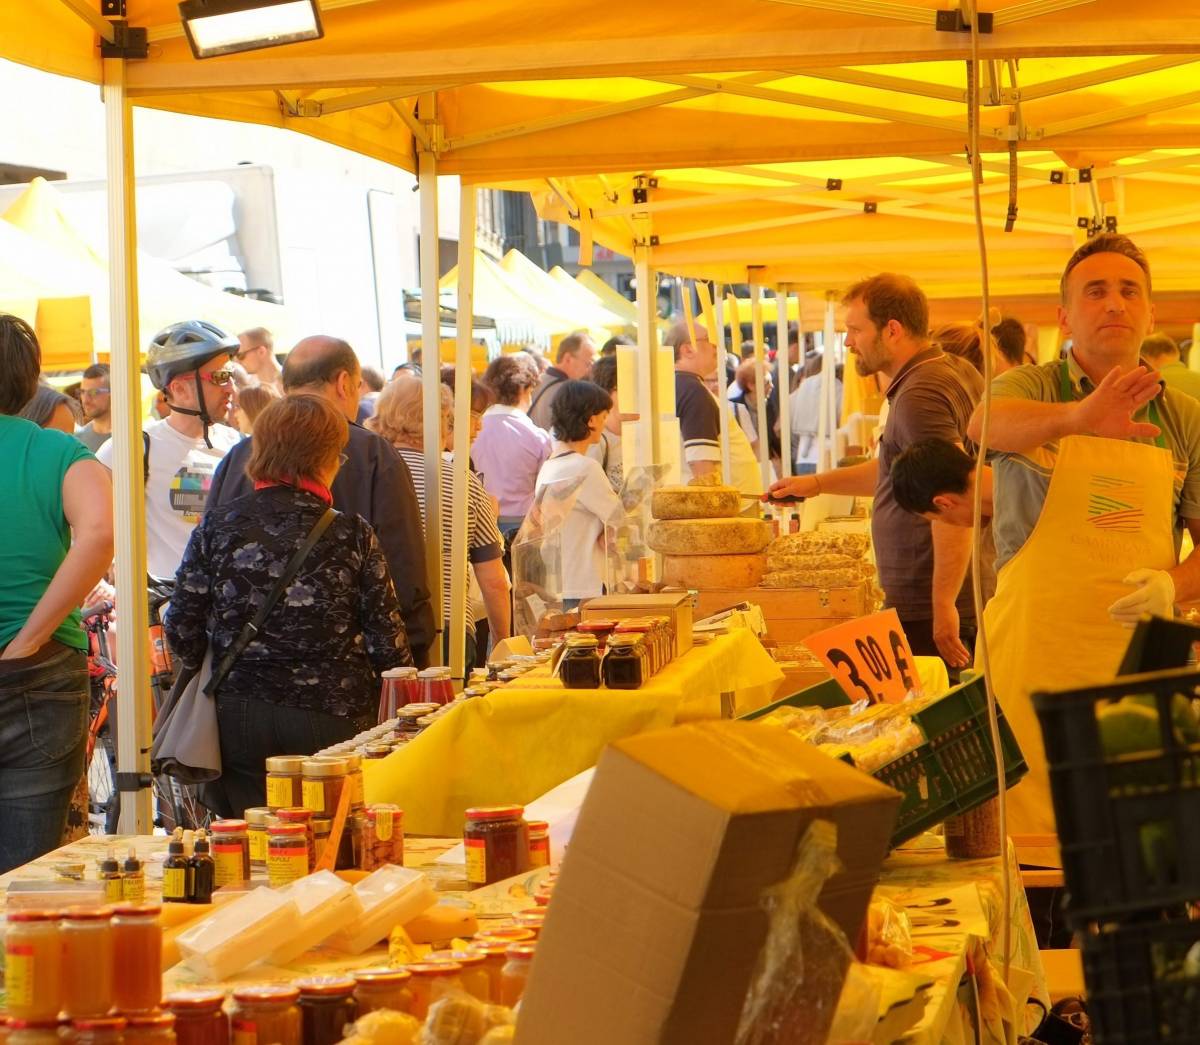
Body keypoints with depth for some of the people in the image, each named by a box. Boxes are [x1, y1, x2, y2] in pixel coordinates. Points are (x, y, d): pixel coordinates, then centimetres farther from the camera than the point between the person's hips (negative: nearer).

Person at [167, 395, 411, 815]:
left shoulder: (218, 525, -2)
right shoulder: (351, 534, -6)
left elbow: (182, 628, 0)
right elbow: (387, 641, -5)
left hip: (239, 718, 2)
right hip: (332, 717, -2)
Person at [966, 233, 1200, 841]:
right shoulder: (1030, 389, 1)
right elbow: (986, 426, -23)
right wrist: (1078, 416, -43)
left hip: (1141, 666, 3)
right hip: (1035, 664, -2)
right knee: (1026, 843, -5)